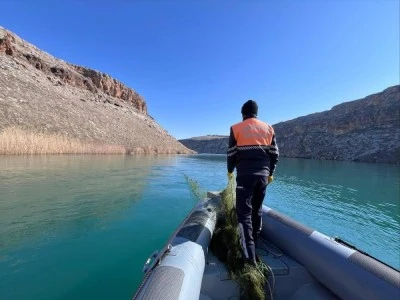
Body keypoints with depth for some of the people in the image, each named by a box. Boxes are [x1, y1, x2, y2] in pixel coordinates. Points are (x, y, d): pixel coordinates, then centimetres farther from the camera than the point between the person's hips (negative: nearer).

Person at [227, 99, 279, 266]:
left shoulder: (236, 128, 0)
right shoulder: (268, 128, 10)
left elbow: (231, 153, 0)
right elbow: (275, 154, 9)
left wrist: (230, 170, 16)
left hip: (245, 175, -4)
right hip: (263, 174, 5)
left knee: (244, 213, -1)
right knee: (257, 211, 18)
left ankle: (249, 255, -5)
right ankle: (254, 244, 33)